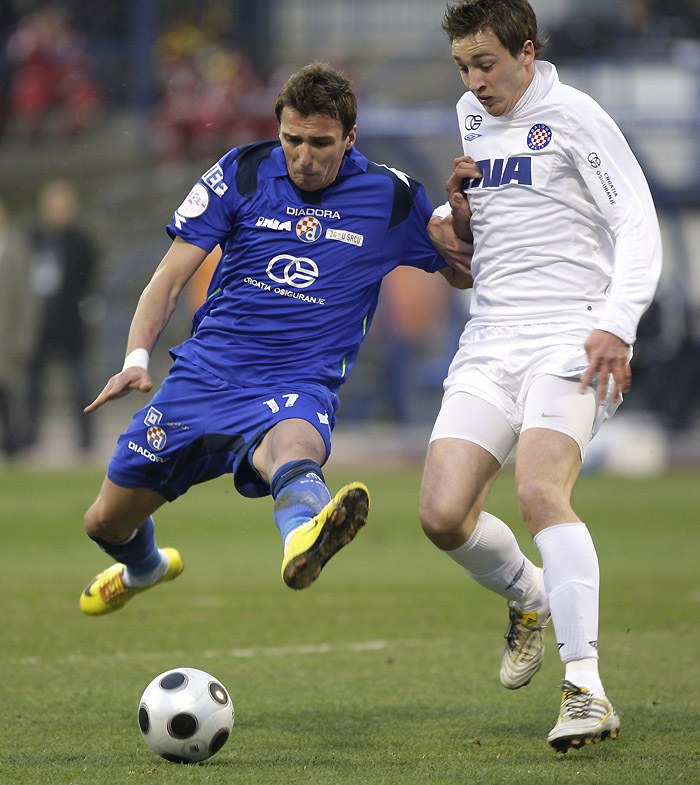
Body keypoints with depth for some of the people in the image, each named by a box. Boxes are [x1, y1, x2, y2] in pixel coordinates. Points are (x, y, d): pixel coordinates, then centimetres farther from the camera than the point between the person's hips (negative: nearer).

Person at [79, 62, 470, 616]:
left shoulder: (389, 196, 0)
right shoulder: (242, 174, 1)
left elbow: (461, 273, 11)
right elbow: (170, 278, 3)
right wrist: (137, 358, -14)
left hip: (296, 388, -3)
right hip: (204, 377, 3)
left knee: (292, 447, -41)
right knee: (106, 524, 12)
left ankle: (304, 535, -77)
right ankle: (144, 568, 50)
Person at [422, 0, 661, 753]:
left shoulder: (572, 116, -4)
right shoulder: (472, 117, 17)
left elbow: (637, 225, -8)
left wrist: (615, 324, -22)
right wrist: (458, 211, 6)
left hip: (568, 340, -6)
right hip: (489, 345, 6)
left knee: (539, 489, -28)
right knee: (443, 515, -10)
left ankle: (586, 689, -28)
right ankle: (530, 598, 23)